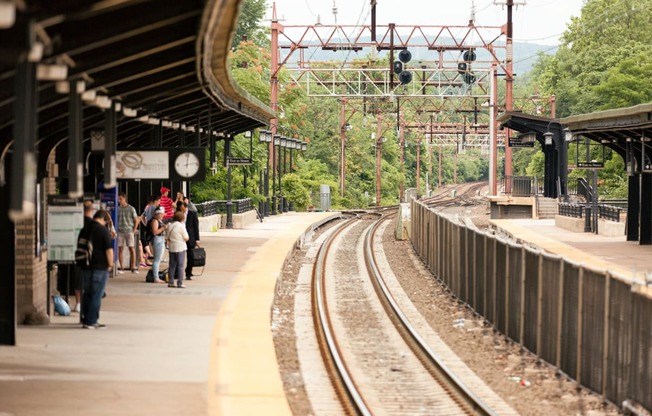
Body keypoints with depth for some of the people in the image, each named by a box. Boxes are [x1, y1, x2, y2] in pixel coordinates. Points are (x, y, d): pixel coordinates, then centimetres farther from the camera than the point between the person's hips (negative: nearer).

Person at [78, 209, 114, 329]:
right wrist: (110, 264, -2)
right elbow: (109, 250, -15)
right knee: (96, 295, -1)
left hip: (86, 266, 6)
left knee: (87, 293, 14)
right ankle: (91, 321, -2)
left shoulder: (84, 229, 9)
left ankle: (85, 319, 18)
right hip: (100, 267, -6)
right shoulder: (103, 230, -12)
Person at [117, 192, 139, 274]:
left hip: (129, 231, -2)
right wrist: (115, 229, 2)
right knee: (120, 249, 1)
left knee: (132, 249, -4)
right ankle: (121, 268, 7)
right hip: (120, 232, 2)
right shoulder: (117, 209, 5)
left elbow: (136, 220, 5)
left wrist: (134, 230, -2)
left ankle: (133, 267, 2)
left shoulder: (131, 209, 0)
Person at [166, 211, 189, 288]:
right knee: (180, 266, 0)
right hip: (180, 248, -5)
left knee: (172, 265, 11)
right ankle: (180, 283, -2)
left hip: (172, 248, 5)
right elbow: (186, 238, -9)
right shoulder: (181, 226, -12)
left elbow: (166, 238, 6)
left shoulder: (169, 226, 3)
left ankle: (170, 282, 13)